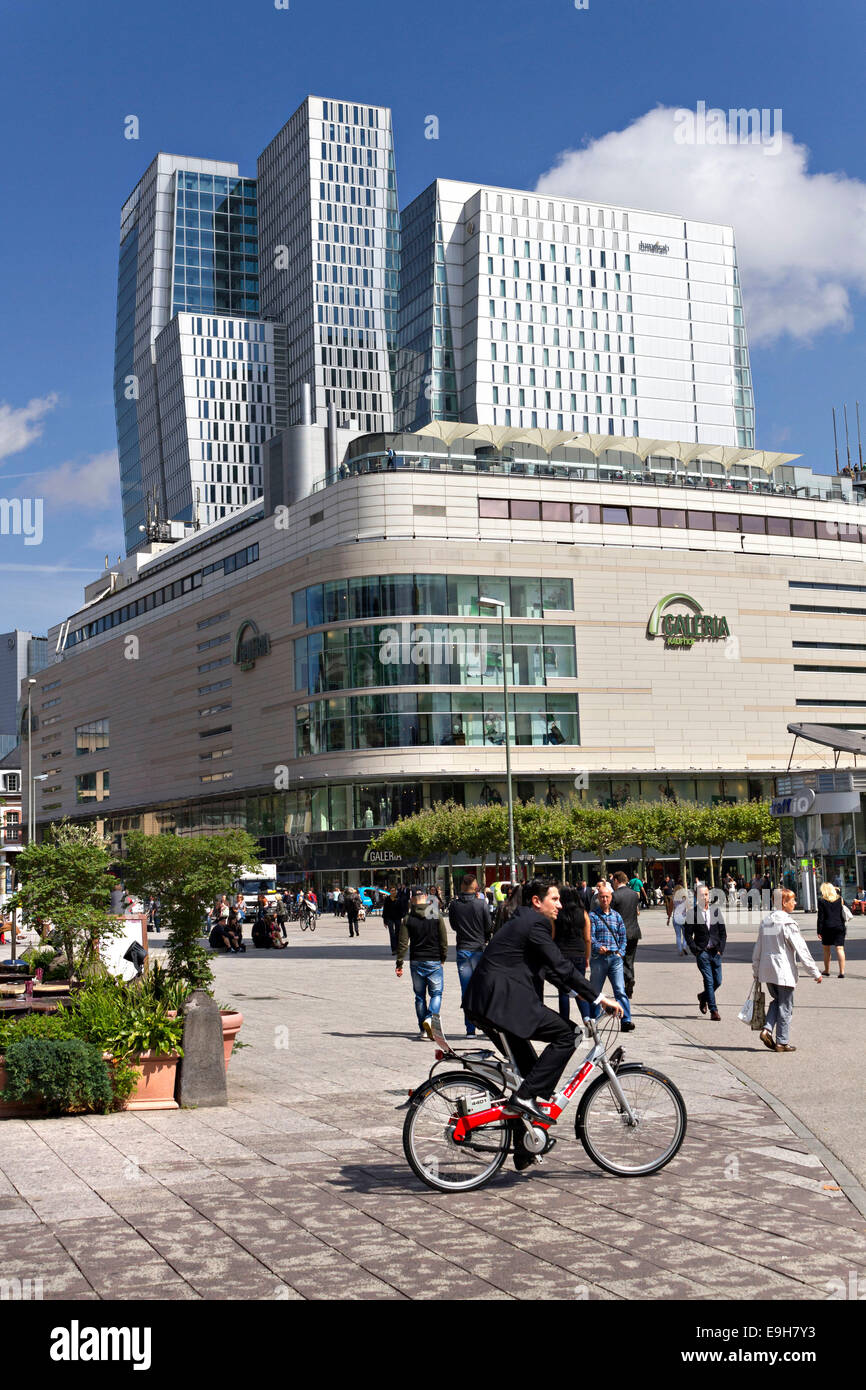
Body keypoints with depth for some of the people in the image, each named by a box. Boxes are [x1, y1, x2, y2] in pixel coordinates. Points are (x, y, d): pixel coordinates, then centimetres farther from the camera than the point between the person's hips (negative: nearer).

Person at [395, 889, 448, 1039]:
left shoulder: (408, 918, -3)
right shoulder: (436, 916, -4)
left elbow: (402, 943, -4)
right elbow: (443, 940, 0)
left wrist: (399, 964, 1)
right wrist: (443, 958, 14)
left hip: (416, 962, 2)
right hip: (434, 961, -2)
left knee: (420, 995, 11)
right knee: (436, 993, 5)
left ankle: (423, 1029, 13)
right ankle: (430, 1018, -20)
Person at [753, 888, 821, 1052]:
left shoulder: (765, 921, 7)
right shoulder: (787, 923, -15)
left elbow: (758, 948, 13)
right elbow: (802, 950, -14)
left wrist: (756, 970, 23)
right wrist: (815, 973, -9)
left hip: (767, 970, 7)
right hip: (784, 971, -7)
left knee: (777, 1001, 22)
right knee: (785, 1006, 5)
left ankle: (767, 1029, 4)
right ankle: (782, 1042, 10)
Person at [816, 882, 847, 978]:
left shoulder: (821, 901, -4)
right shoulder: (839, 899, 5)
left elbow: (820, 917, -5)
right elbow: (842, 915, 8)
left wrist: (819, 931, -2)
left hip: (827, 927, -2)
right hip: (839, 926, 2)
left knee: (826, 949, 13)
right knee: (840, 948, -4)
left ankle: (826, 970, 24)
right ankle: (842, 971, -13)